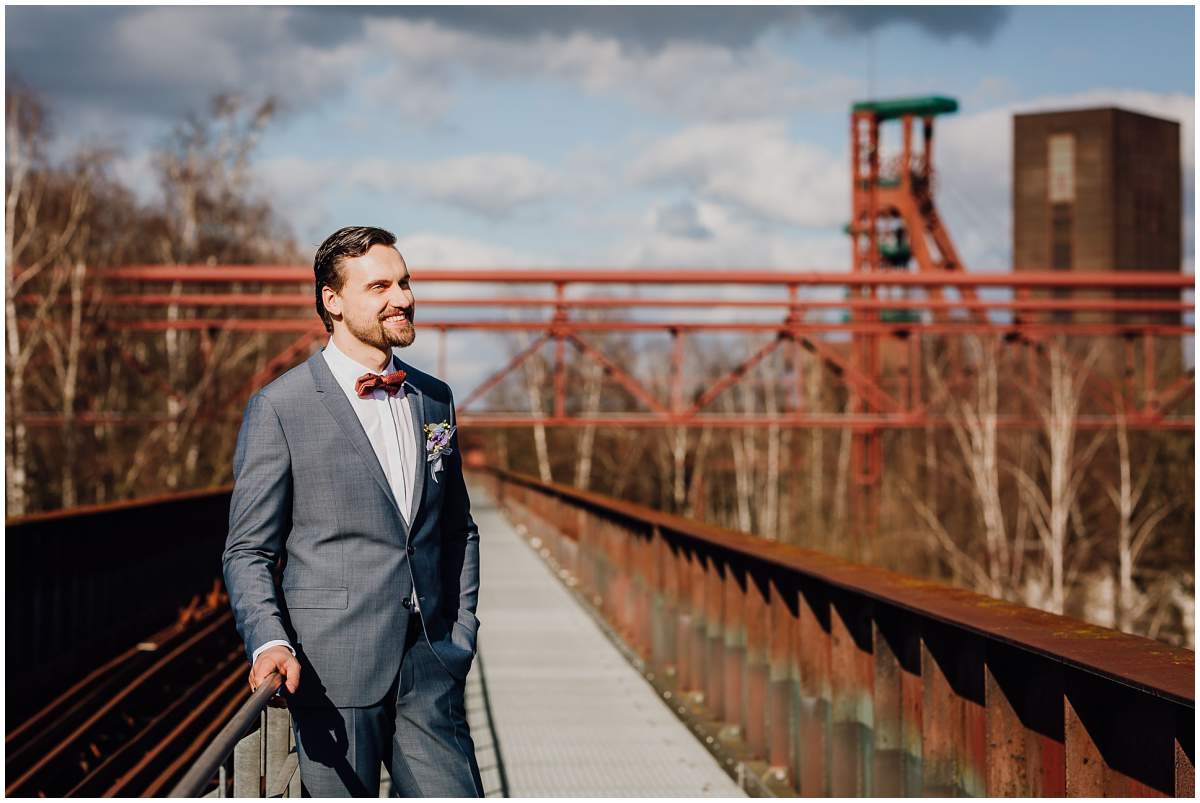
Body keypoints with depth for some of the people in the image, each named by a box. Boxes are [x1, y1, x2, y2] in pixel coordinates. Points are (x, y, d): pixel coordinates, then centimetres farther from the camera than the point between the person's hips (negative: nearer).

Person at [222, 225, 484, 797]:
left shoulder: (435, 400, 12)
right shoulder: (279, 408, -4)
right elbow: (248, 551, -4)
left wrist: (461, 633, 12)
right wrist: (269, 641, -19)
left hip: (429, 665, 4)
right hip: (333, 666, -4)